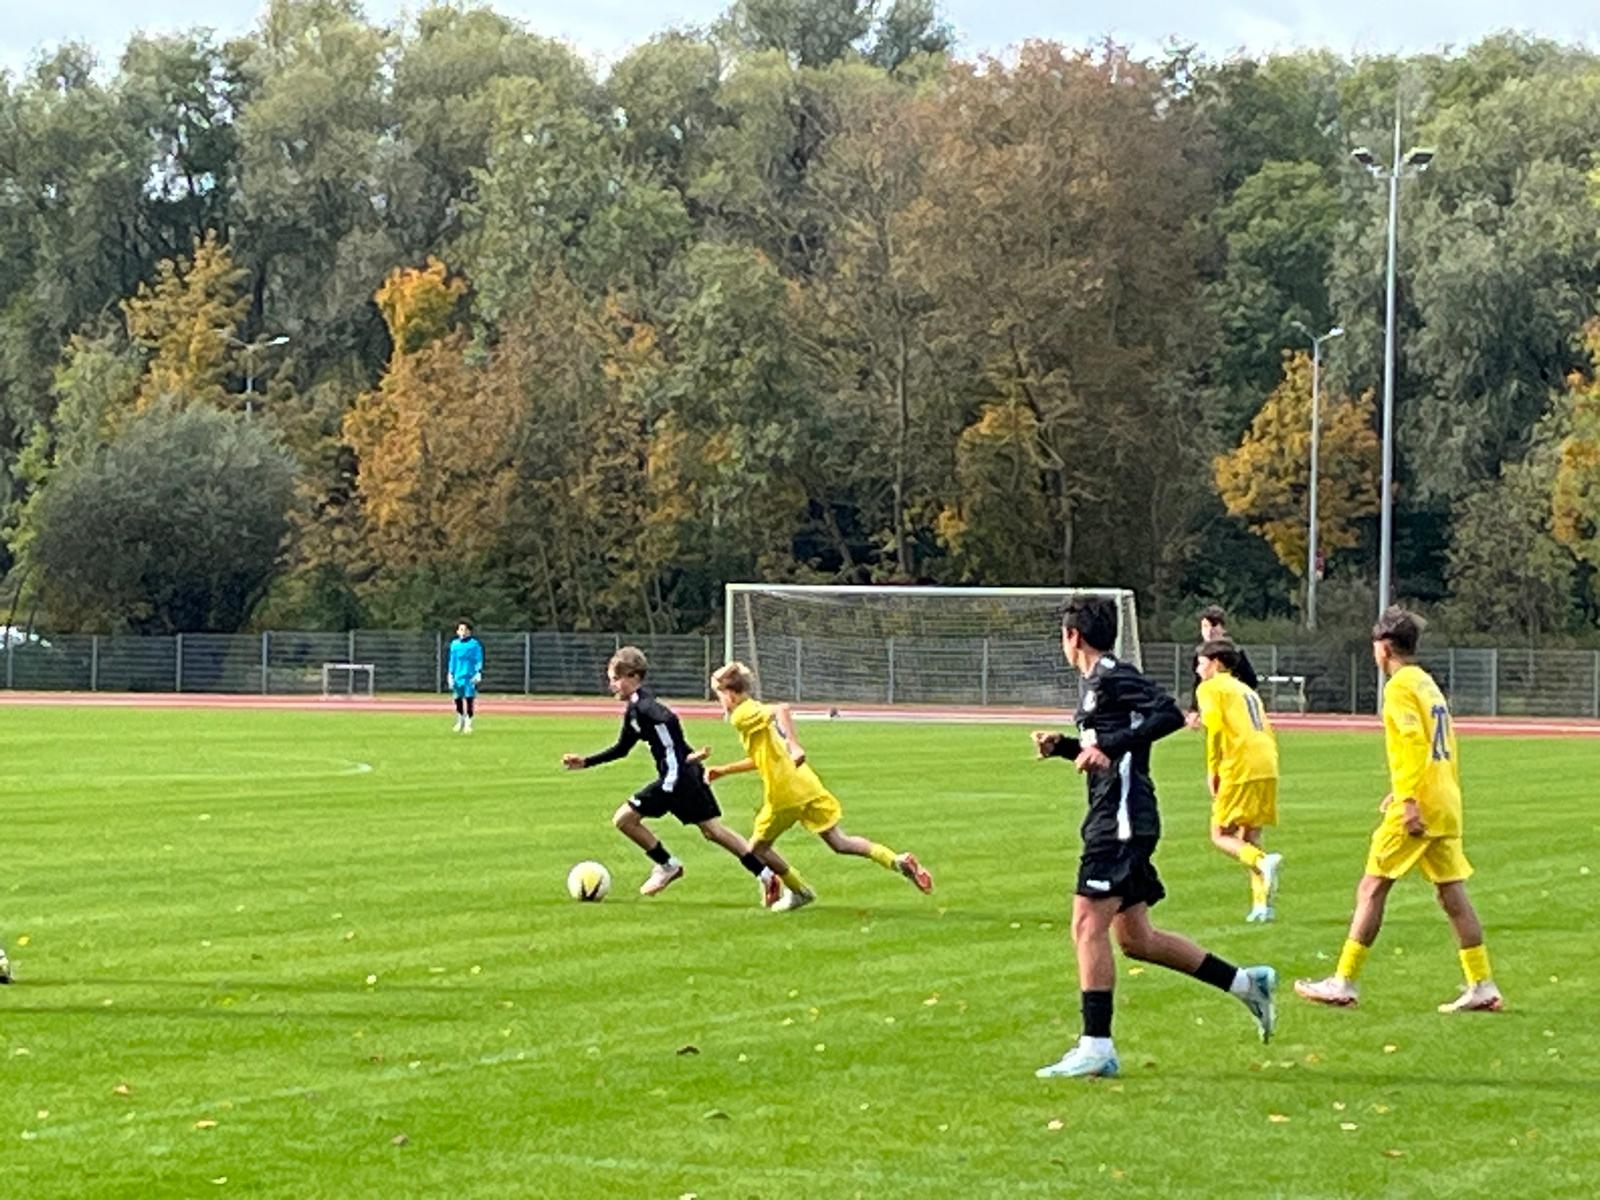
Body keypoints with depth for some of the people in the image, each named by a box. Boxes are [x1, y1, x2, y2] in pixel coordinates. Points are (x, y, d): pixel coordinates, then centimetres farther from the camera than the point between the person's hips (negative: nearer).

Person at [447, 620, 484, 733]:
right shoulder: (454, 644, 10)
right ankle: (460, 722, 22)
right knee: (458, 699, 5)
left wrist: (478, 673, -12)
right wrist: (450, 675, 11)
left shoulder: (474, 644, -1)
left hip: (470, 677, -3)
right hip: (458, 676, 4)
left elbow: (479, 660, -2)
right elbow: (452, 660, 16)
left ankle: (468, 723, 1)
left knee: (469, 699, -4)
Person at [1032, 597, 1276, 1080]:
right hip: (1113, 818, 10)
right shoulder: (1098, 682, 20)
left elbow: (1169, 715, -23)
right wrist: (1062, 746, 16)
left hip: (1121, 818, -10)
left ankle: (1096, 1048, -13)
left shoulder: (1113, 676, -10)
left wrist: (1109, 745, -28)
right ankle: (1247, 983, 19)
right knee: (1135, 938, 13)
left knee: (1089, 926, -12)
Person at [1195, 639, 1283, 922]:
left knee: (1220, 835, 1)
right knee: (1249, 838, 14)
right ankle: (1262, 903, 2)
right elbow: (1268, 733, 21)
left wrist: (1212, 770, -4)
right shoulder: (1247, 691, 27)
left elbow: (1215, 727, -11)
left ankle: (1263, 862, -26)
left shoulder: (1210, 688, 4)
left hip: (1240, 770, -7)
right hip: (1267, 769, 7)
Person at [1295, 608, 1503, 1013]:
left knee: (1371, 888, -3)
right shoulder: (1428, 684, 18)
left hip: (1417, 808, -9)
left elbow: (1413, 745, -20)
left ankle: (1344, 983, -1)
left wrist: (1408, 800, -24)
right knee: (1452, 894, 8)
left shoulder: (1400, 687, -8)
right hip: (1446, 805, 9)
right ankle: (1482, 987, 4)